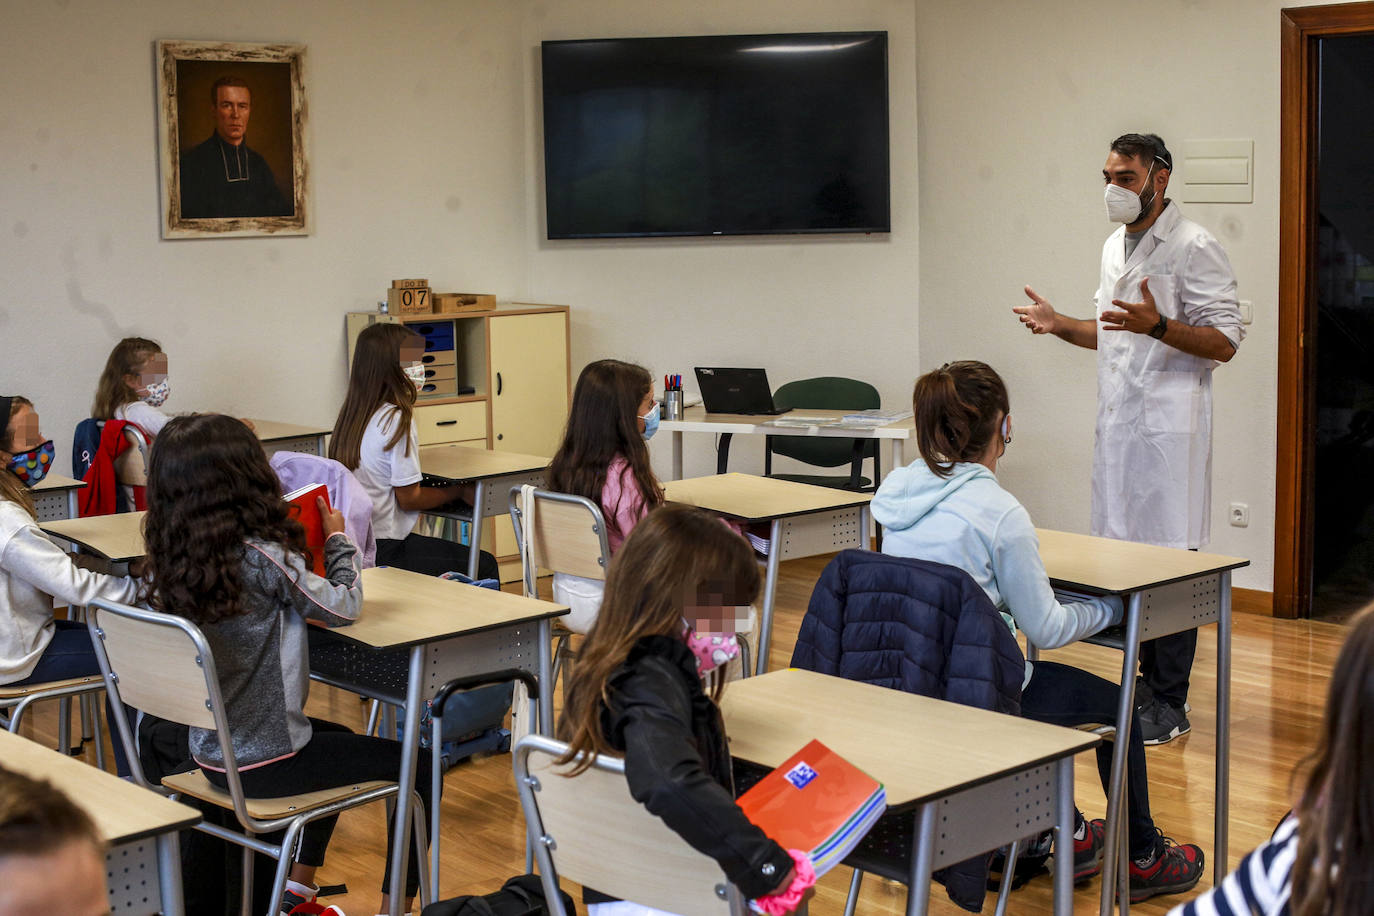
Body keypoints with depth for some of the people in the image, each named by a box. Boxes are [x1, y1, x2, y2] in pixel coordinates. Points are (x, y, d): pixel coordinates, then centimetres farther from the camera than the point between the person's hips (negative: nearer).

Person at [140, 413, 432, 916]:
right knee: (418, 766, 7)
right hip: (265, 762, -8)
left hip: (212, 752, 8)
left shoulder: (170, 563, -3)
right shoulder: (262, 558, -24)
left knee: (338, 739, 35)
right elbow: (343, 606, -14)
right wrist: (337, 540, 1)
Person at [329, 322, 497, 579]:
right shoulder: (397, 420, -17)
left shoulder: (351, 415, 8)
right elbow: (409, 498, -14)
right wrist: (459, 491, -1)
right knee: (485, 566, 2)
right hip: (385, 551, -9)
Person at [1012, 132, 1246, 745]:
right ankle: (1145, 683, 21)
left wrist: (1158, 326, -27)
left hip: (1167, 429, -8)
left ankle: (1169, 705, 1)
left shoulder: (1193, 248, -9)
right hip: (1117, 424, 8)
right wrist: (1061, 325, 13)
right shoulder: (1115, 246, 17)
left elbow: (1225, 342, -13)